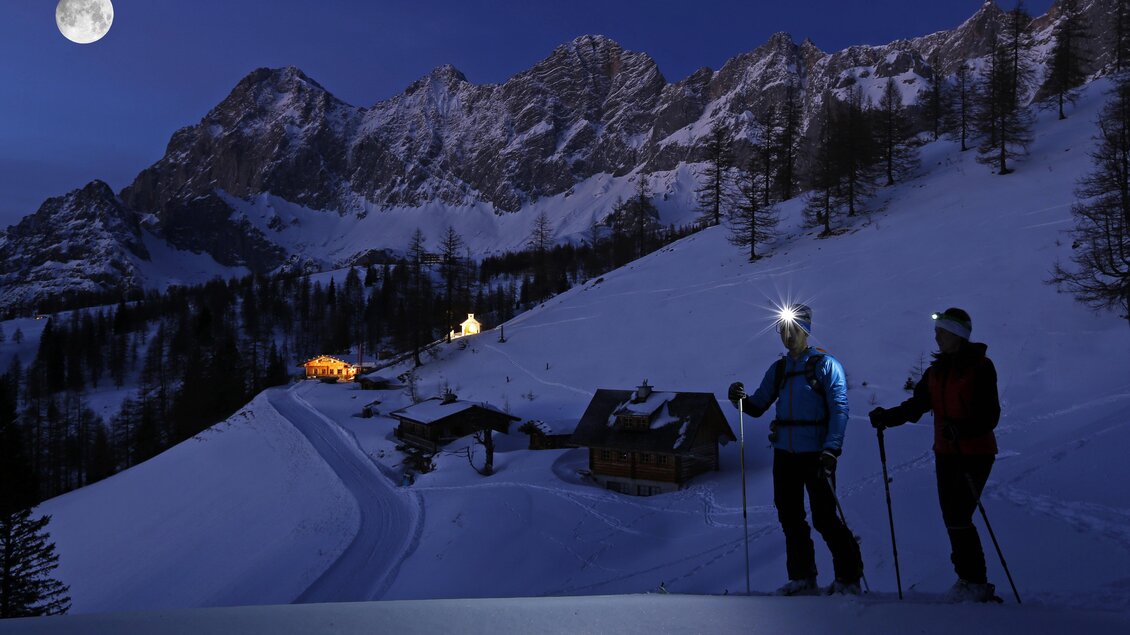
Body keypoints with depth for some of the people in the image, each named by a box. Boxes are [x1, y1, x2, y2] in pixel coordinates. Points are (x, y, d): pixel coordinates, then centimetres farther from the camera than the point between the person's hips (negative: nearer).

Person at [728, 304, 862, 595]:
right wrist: (740, 398, -9)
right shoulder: (778, 369, 14)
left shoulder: (825, 364, -3)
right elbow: (758, 406, 13)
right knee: (790, 517, 9)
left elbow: (839, 410, -10)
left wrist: (831, 449, -20)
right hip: (784, 453, 6)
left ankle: (849, 577, 11)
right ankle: (802, 577, 21)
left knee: (824, 518, -4)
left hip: (816, 454, -6)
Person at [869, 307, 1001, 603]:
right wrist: (887, 417, -10)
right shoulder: (936, 370, 11)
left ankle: (976, 583, 2)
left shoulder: (980, 366, -11)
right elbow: (916, 405, 7)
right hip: (945, 453, 7)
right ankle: (968, 578, 24)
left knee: (958, 517, -10)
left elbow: (990, 416, -17)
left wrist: (962, 429, -34)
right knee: (952, 518, 11)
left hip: (975, 453, -7)